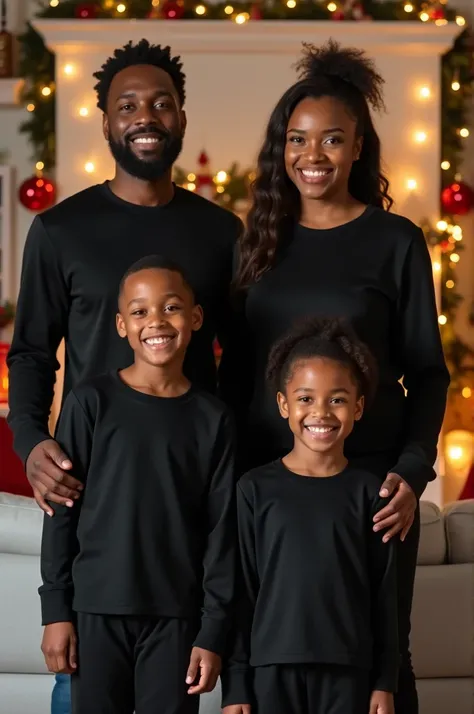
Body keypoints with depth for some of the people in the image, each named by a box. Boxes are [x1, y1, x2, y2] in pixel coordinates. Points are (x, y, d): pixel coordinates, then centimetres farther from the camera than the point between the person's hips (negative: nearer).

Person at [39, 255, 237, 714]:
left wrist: (213, 631, -1)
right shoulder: (91, 402, -1)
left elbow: (221, 530, 2)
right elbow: (62, 510, 0)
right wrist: (56, 610, -3)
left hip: (175, 615, 1)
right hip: (97, 607, -1)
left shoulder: (212, 419, 2)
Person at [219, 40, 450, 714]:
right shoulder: (261, 240, 9)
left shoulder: (396, 241, -1)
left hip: (369, 476, -3)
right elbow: (237, 364, 14)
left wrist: (412, 472, -11)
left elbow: (426, 371, 0)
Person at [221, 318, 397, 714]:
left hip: (348, 666, 0)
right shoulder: (256, 487, 1)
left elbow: (385, 593, 5)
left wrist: (385, 681, 2)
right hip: (274, 663, 0)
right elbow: (240, 587, 2)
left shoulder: (369, 491, 3)